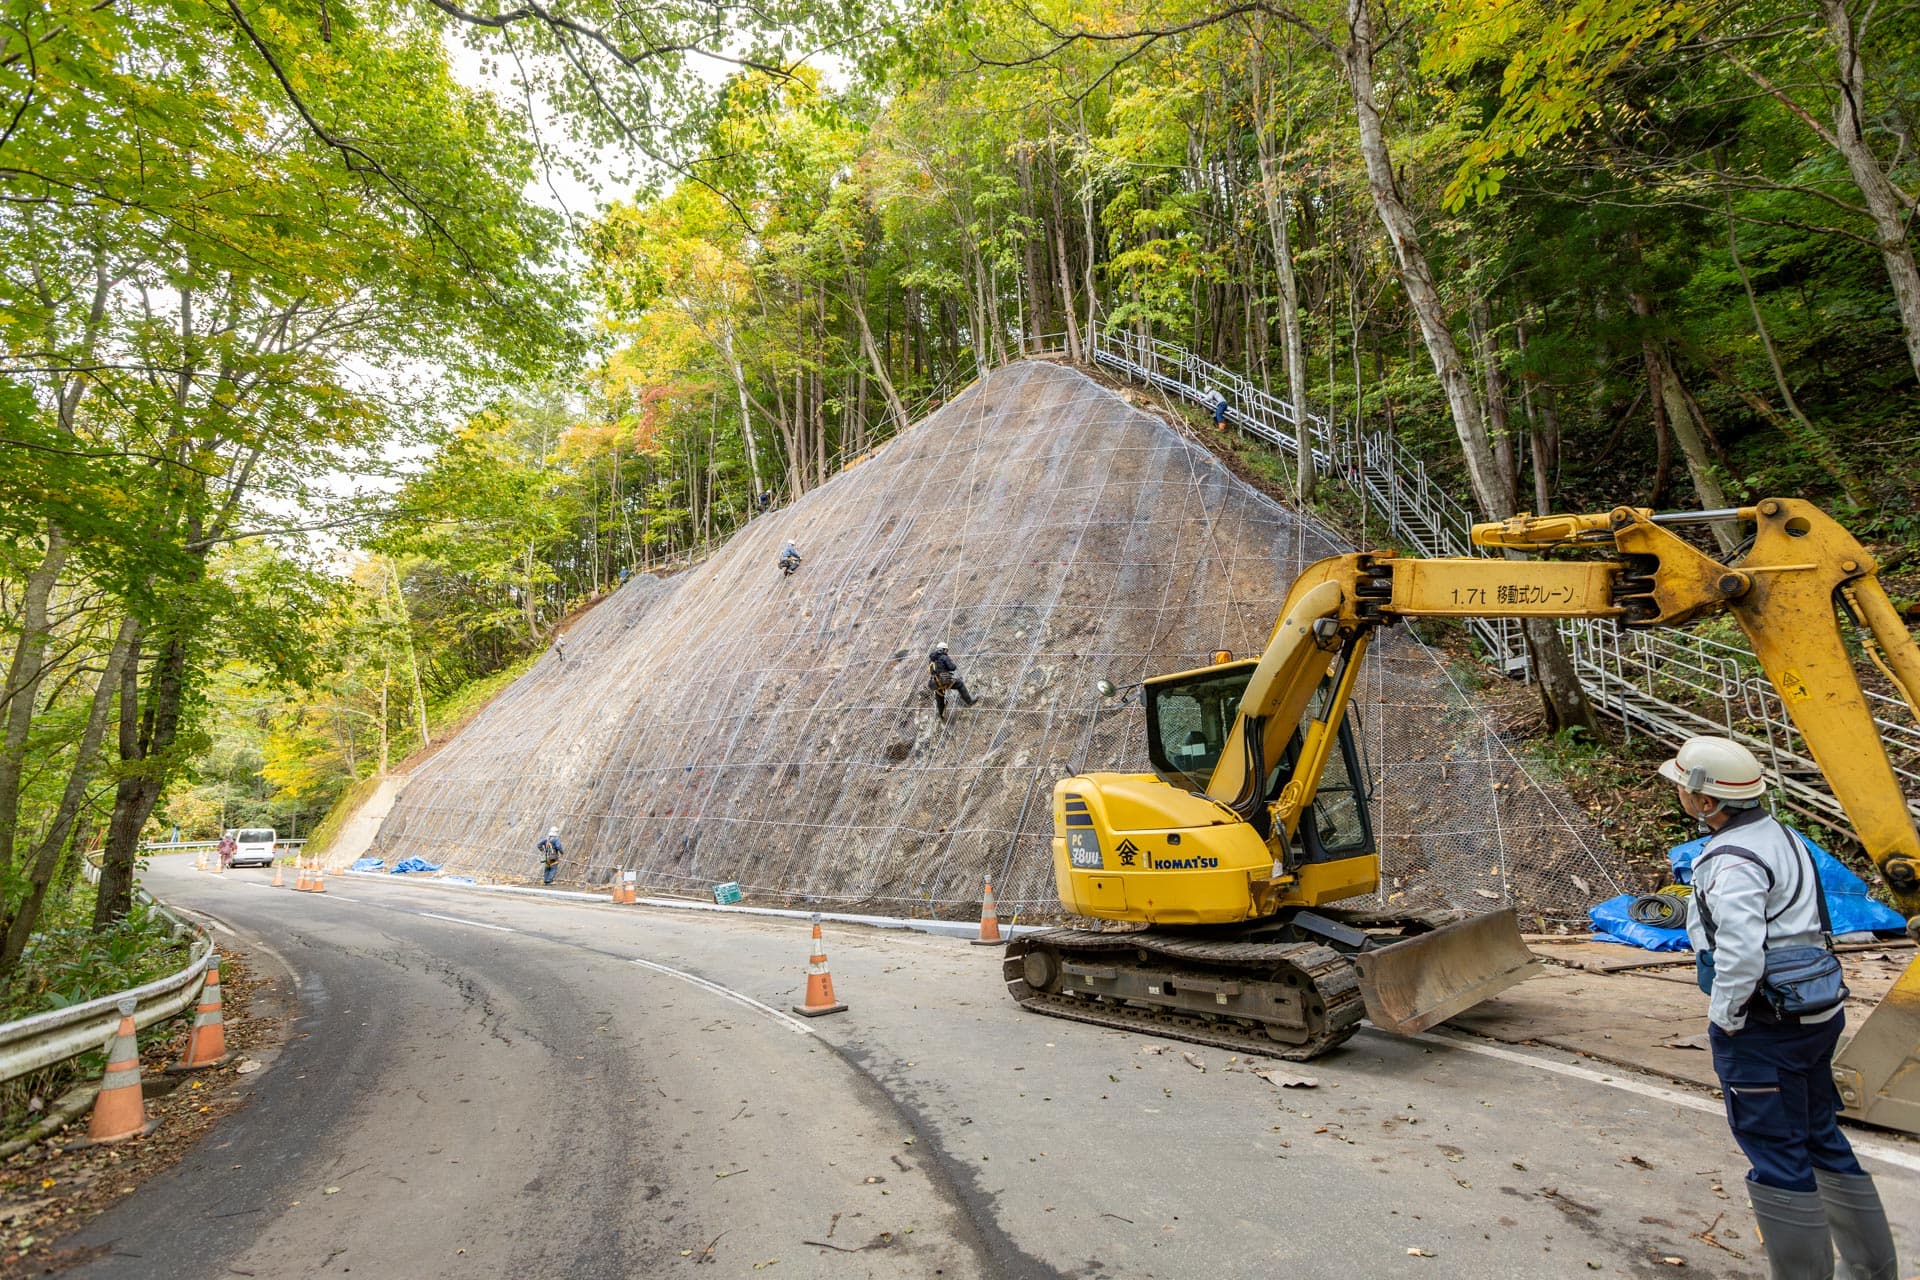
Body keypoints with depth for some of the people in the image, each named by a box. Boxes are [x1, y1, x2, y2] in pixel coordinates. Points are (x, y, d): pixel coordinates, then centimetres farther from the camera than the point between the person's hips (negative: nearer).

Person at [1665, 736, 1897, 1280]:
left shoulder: (1731, 862, -25)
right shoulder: (1779, 835, 6)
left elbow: (1740, 954, -31)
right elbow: (1791, 923, 16)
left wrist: (1724, 1019, -17)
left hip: (1763, 1029, -10)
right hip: (1814, 1013, 10)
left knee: (1778, 1158, 4)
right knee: (1822, 1139, 23)